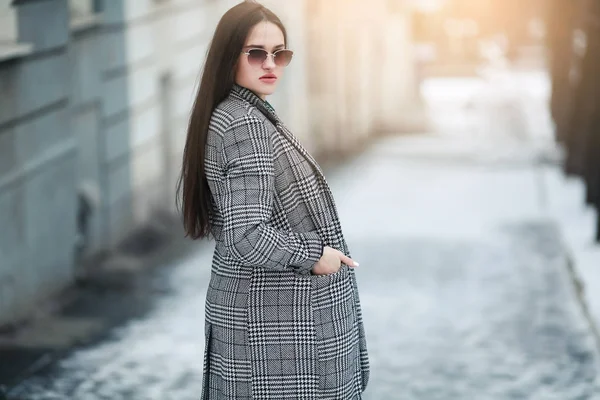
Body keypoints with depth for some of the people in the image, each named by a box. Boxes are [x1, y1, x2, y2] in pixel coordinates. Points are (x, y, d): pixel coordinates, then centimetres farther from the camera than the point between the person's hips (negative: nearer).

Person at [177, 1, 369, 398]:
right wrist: (314, 256, -15)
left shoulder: (244, 115, 11)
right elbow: (248, 238, -28)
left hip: (270, 306, 10)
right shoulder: (245, 125, -20)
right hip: (274, 316, -10)